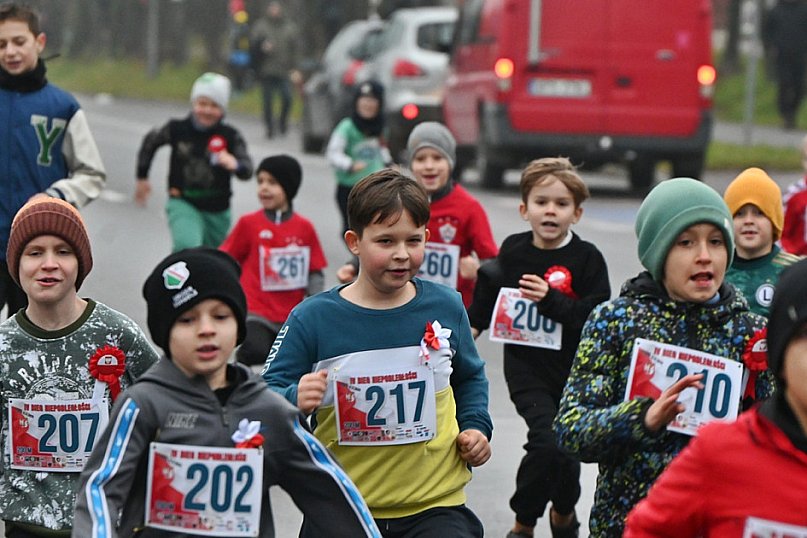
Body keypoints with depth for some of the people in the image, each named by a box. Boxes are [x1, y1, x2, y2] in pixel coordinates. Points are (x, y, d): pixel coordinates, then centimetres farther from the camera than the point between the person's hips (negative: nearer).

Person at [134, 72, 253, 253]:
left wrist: (235, 164, -48)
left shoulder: (230, 136, -11)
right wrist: (142, 178, 17)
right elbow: (150, 142, 12)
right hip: (183, 204, -2)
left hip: (217, 210, 2)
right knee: (187, 246, -28)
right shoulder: (178, 129, -8)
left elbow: (247, 170, -24)